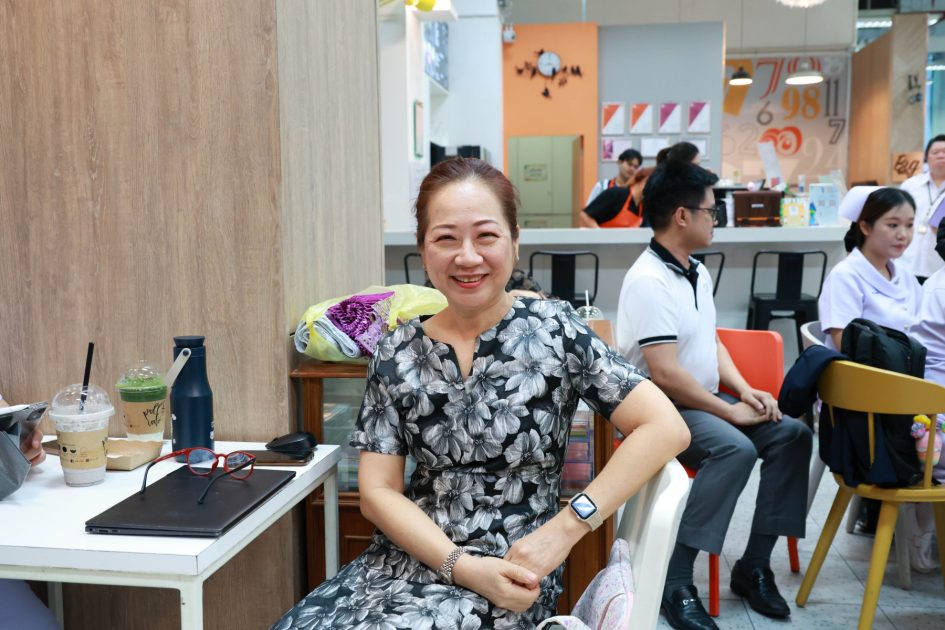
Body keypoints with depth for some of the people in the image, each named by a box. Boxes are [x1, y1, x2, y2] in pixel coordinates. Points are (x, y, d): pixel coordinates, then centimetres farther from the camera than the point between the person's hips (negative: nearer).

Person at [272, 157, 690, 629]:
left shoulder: (553, 330, -6)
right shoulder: (396, 353, 1)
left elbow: (666, 428, -11)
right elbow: (377, 491, 0)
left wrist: (564, 529, -16)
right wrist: (461, 566, -14)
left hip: (513, 570, -3)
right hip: (409, 558, 3)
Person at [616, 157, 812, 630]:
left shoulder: (696, 273, 11)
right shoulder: (648, 281, -20)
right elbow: (665, 375, -25)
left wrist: (746, 391, 2)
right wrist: (731, 411, -17)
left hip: (704, 401, 10)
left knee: (791, 433, -4)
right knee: (736, 448, -32)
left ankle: (753, 566, 0)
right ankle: (676, 581, -23)